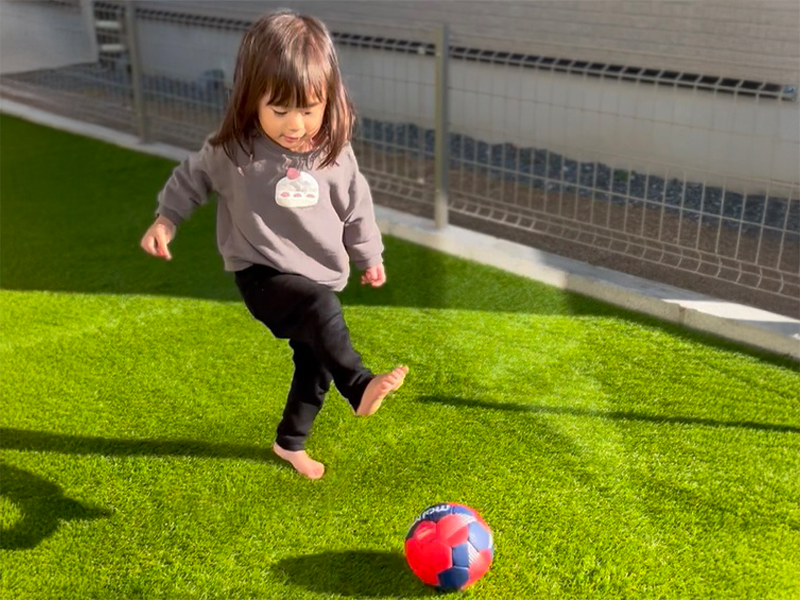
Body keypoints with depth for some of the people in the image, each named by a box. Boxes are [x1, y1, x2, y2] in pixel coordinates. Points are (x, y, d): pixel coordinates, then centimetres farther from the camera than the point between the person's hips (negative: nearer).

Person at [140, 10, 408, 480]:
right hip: (263, 275, -4)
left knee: (315, 364, 15)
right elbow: (191, 179, 5)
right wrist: (165, 220, 3)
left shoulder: (336, 154, -6)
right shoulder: (232, 151, -14)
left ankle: (291, 441, 37)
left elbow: (357, 208, 9)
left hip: (320, 277, 5)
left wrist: (369, 256, 16)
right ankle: (360, 387, -30)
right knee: (323, 308, -36)